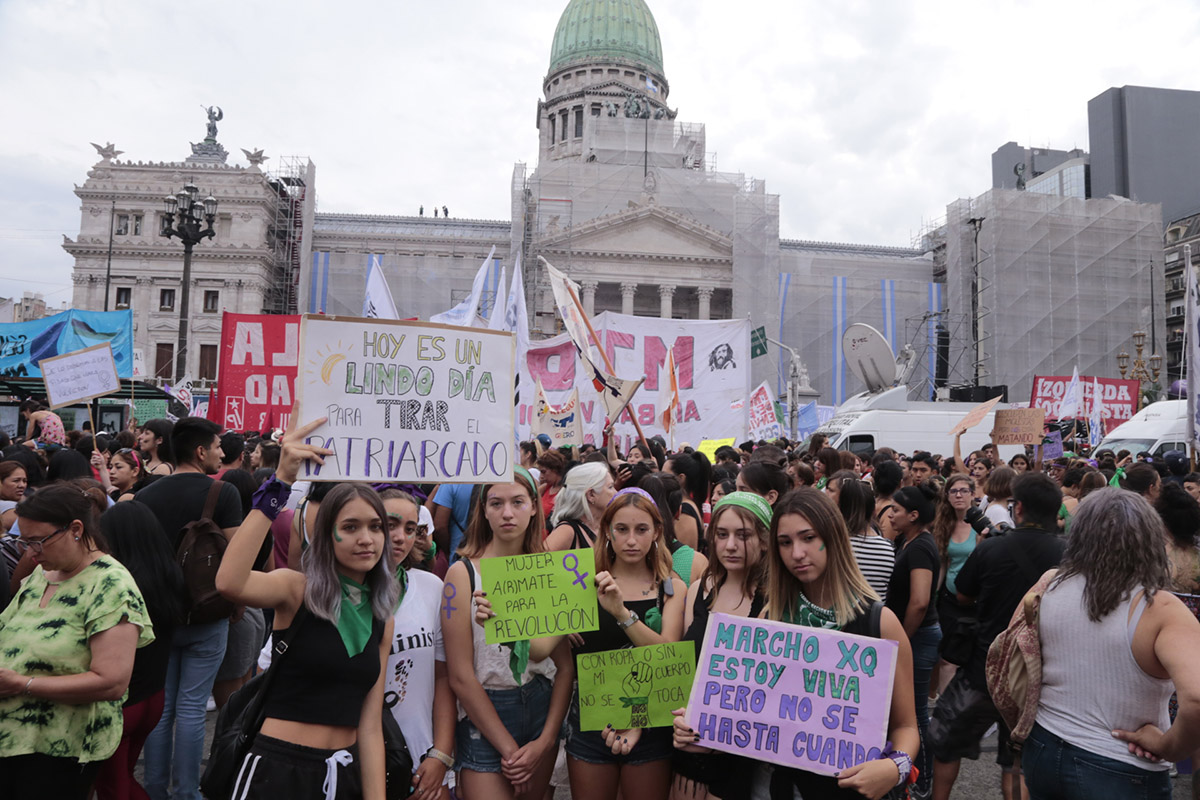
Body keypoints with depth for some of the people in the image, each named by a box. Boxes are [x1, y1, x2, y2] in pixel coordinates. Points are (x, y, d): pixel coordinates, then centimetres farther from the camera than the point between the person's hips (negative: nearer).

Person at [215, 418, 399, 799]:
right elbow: (229, 582, -33)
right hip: (277, 768, -5)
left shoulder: (381, 621, 4)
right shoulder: (296, 589, -11)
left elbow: (370, 725, 3)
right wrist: (281, 481, -36)